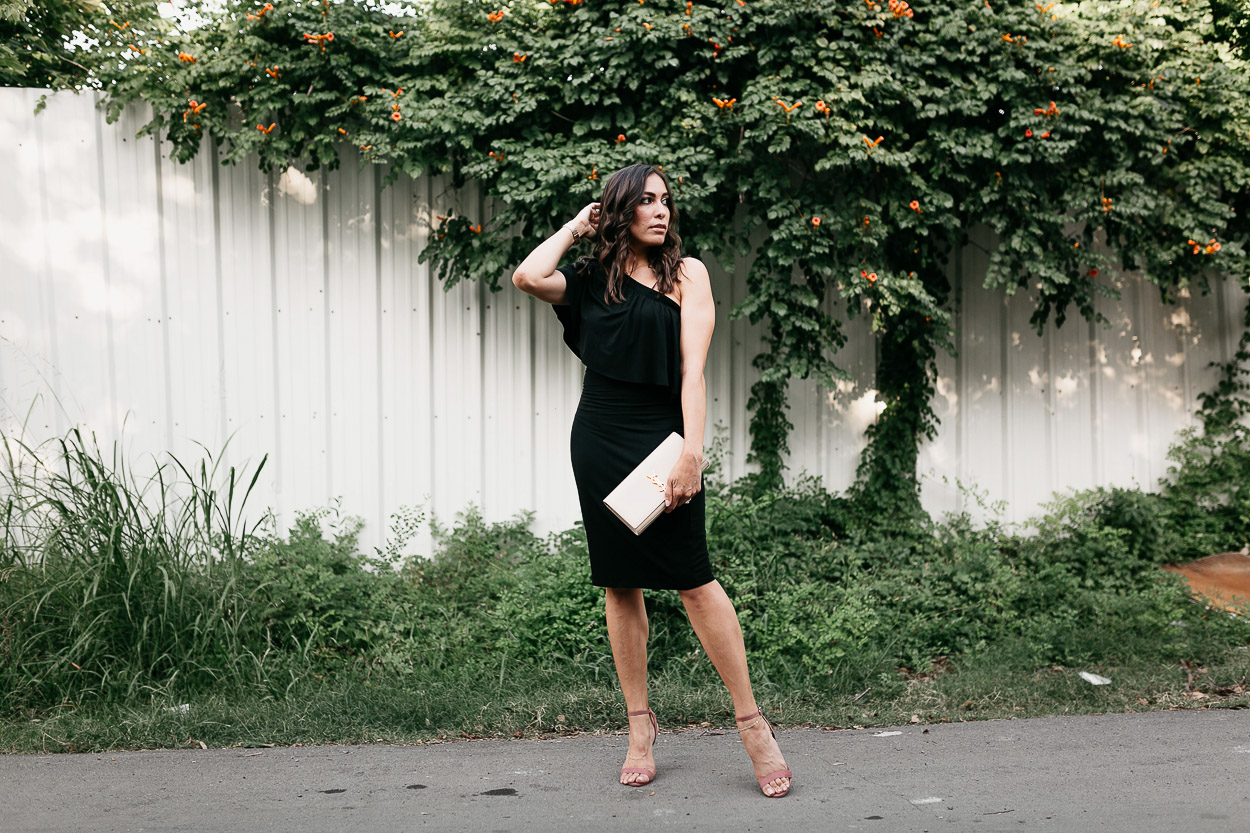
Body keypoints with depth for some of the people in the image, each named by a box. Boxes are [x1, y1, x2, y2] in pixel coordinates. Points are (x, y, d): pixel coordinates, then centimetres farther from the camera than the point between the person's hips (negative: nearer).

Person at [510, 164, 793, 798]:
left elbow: (693, 369, -5)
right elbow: (527, 277, -10)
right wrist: (577, 227, 4)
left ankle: (751, 721, 0)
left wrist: (691, 452, -15)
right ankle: (640, 725, 15)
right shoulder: (590, 281, 11)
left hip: (661, 435, -3)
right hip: (600, 438, 3)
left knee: (692, 577, -8)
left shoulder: (685, 274, 4)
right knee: (620, 583, 6)